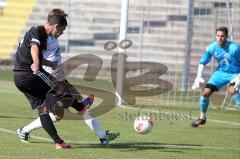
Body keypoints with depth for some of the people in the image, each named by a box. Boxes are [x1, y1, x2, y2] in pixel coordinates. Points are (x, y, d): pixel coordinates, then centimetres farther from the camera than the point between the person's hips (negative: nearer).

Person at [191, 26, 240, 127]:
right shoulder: (211, 48, -11)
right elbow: (202, 62, 2)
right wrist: (199, 76, -10)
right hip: (221, 72, 5)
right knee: (206, 92, -6)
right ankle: (202, 118, 17)